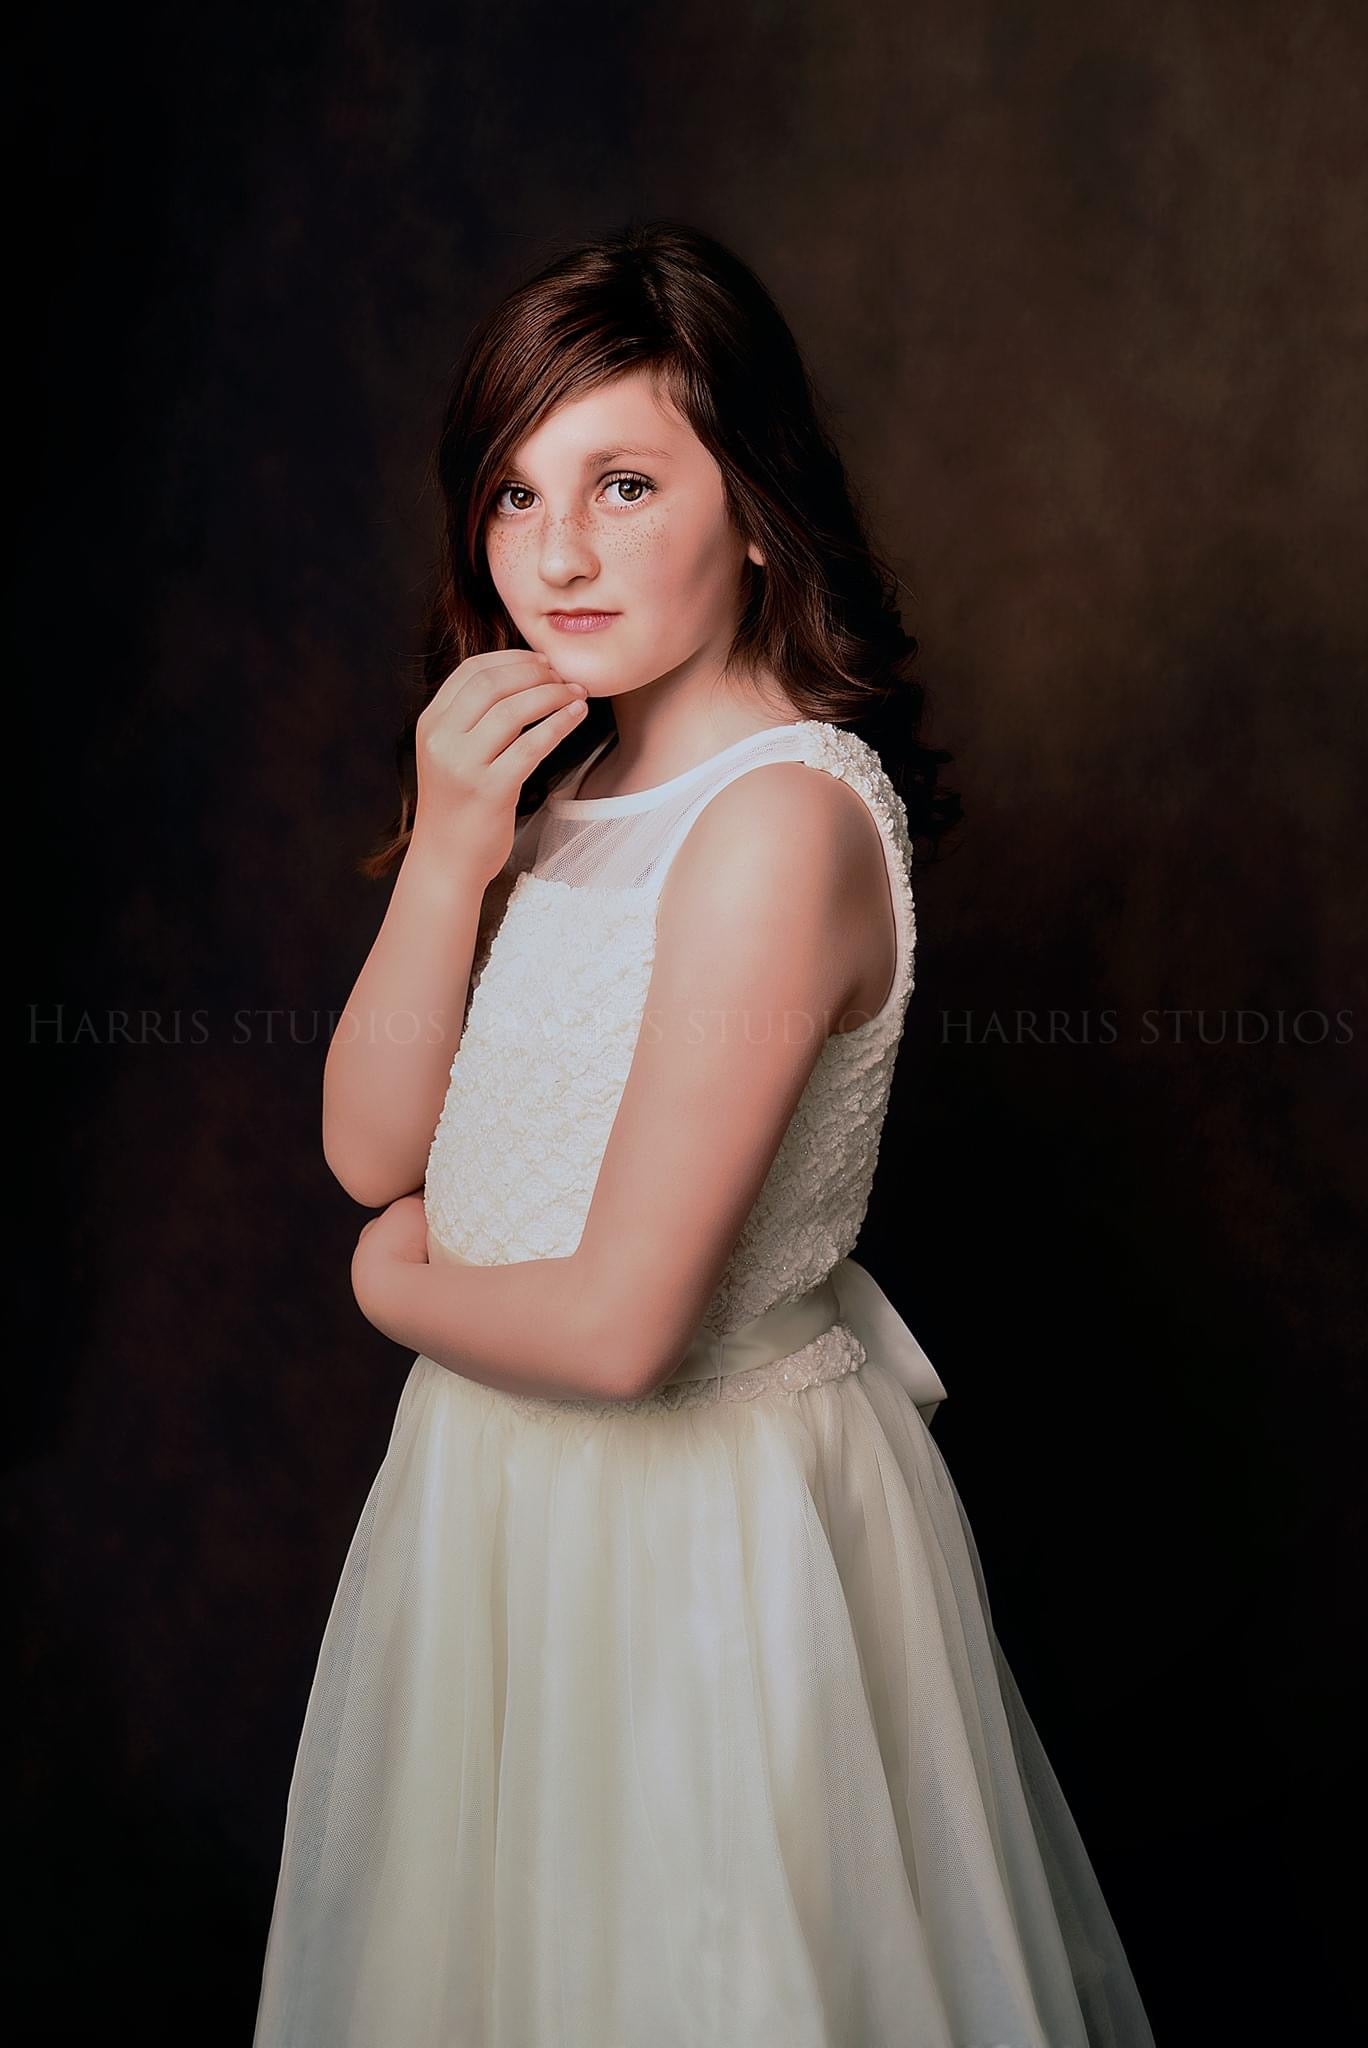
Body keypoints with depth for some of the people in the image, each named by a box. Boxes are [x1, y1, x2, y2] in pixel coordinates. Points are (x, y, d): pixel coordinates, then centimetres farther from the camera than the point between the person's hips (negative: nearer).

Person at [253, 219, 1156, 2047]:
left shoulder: (781, 817, -26)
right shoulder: (579, 778, 1)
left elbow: (618, 1326, -27)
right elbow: (372, 1149, -2)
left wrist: (396, 1282, -7)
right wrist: (447, 859, -17)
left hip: (698, 1515, -8)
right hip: (510, 1479, 8)